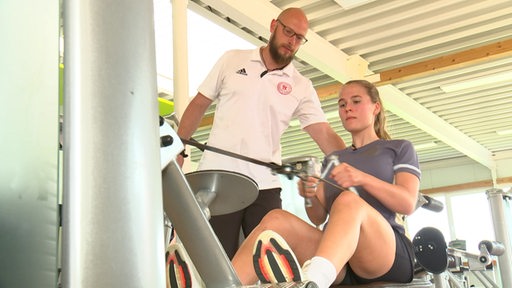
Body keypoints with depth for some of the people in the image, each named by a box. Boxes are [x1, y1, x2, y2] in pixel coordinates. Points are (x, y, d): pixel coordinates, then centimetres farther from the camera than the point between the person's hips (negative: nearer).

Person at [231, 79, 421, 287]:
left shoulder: (400, 148, 17)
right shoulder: (332, 159, 28)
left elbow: (408, 204, -1)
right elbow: (318, 218, 18)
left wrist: (362, 178, -18)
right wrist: (311, 196, -6)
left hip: (389, 253, -3)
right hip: (338, 265, 4)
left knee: (348, 200, -36)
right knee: (277, 220, -23)